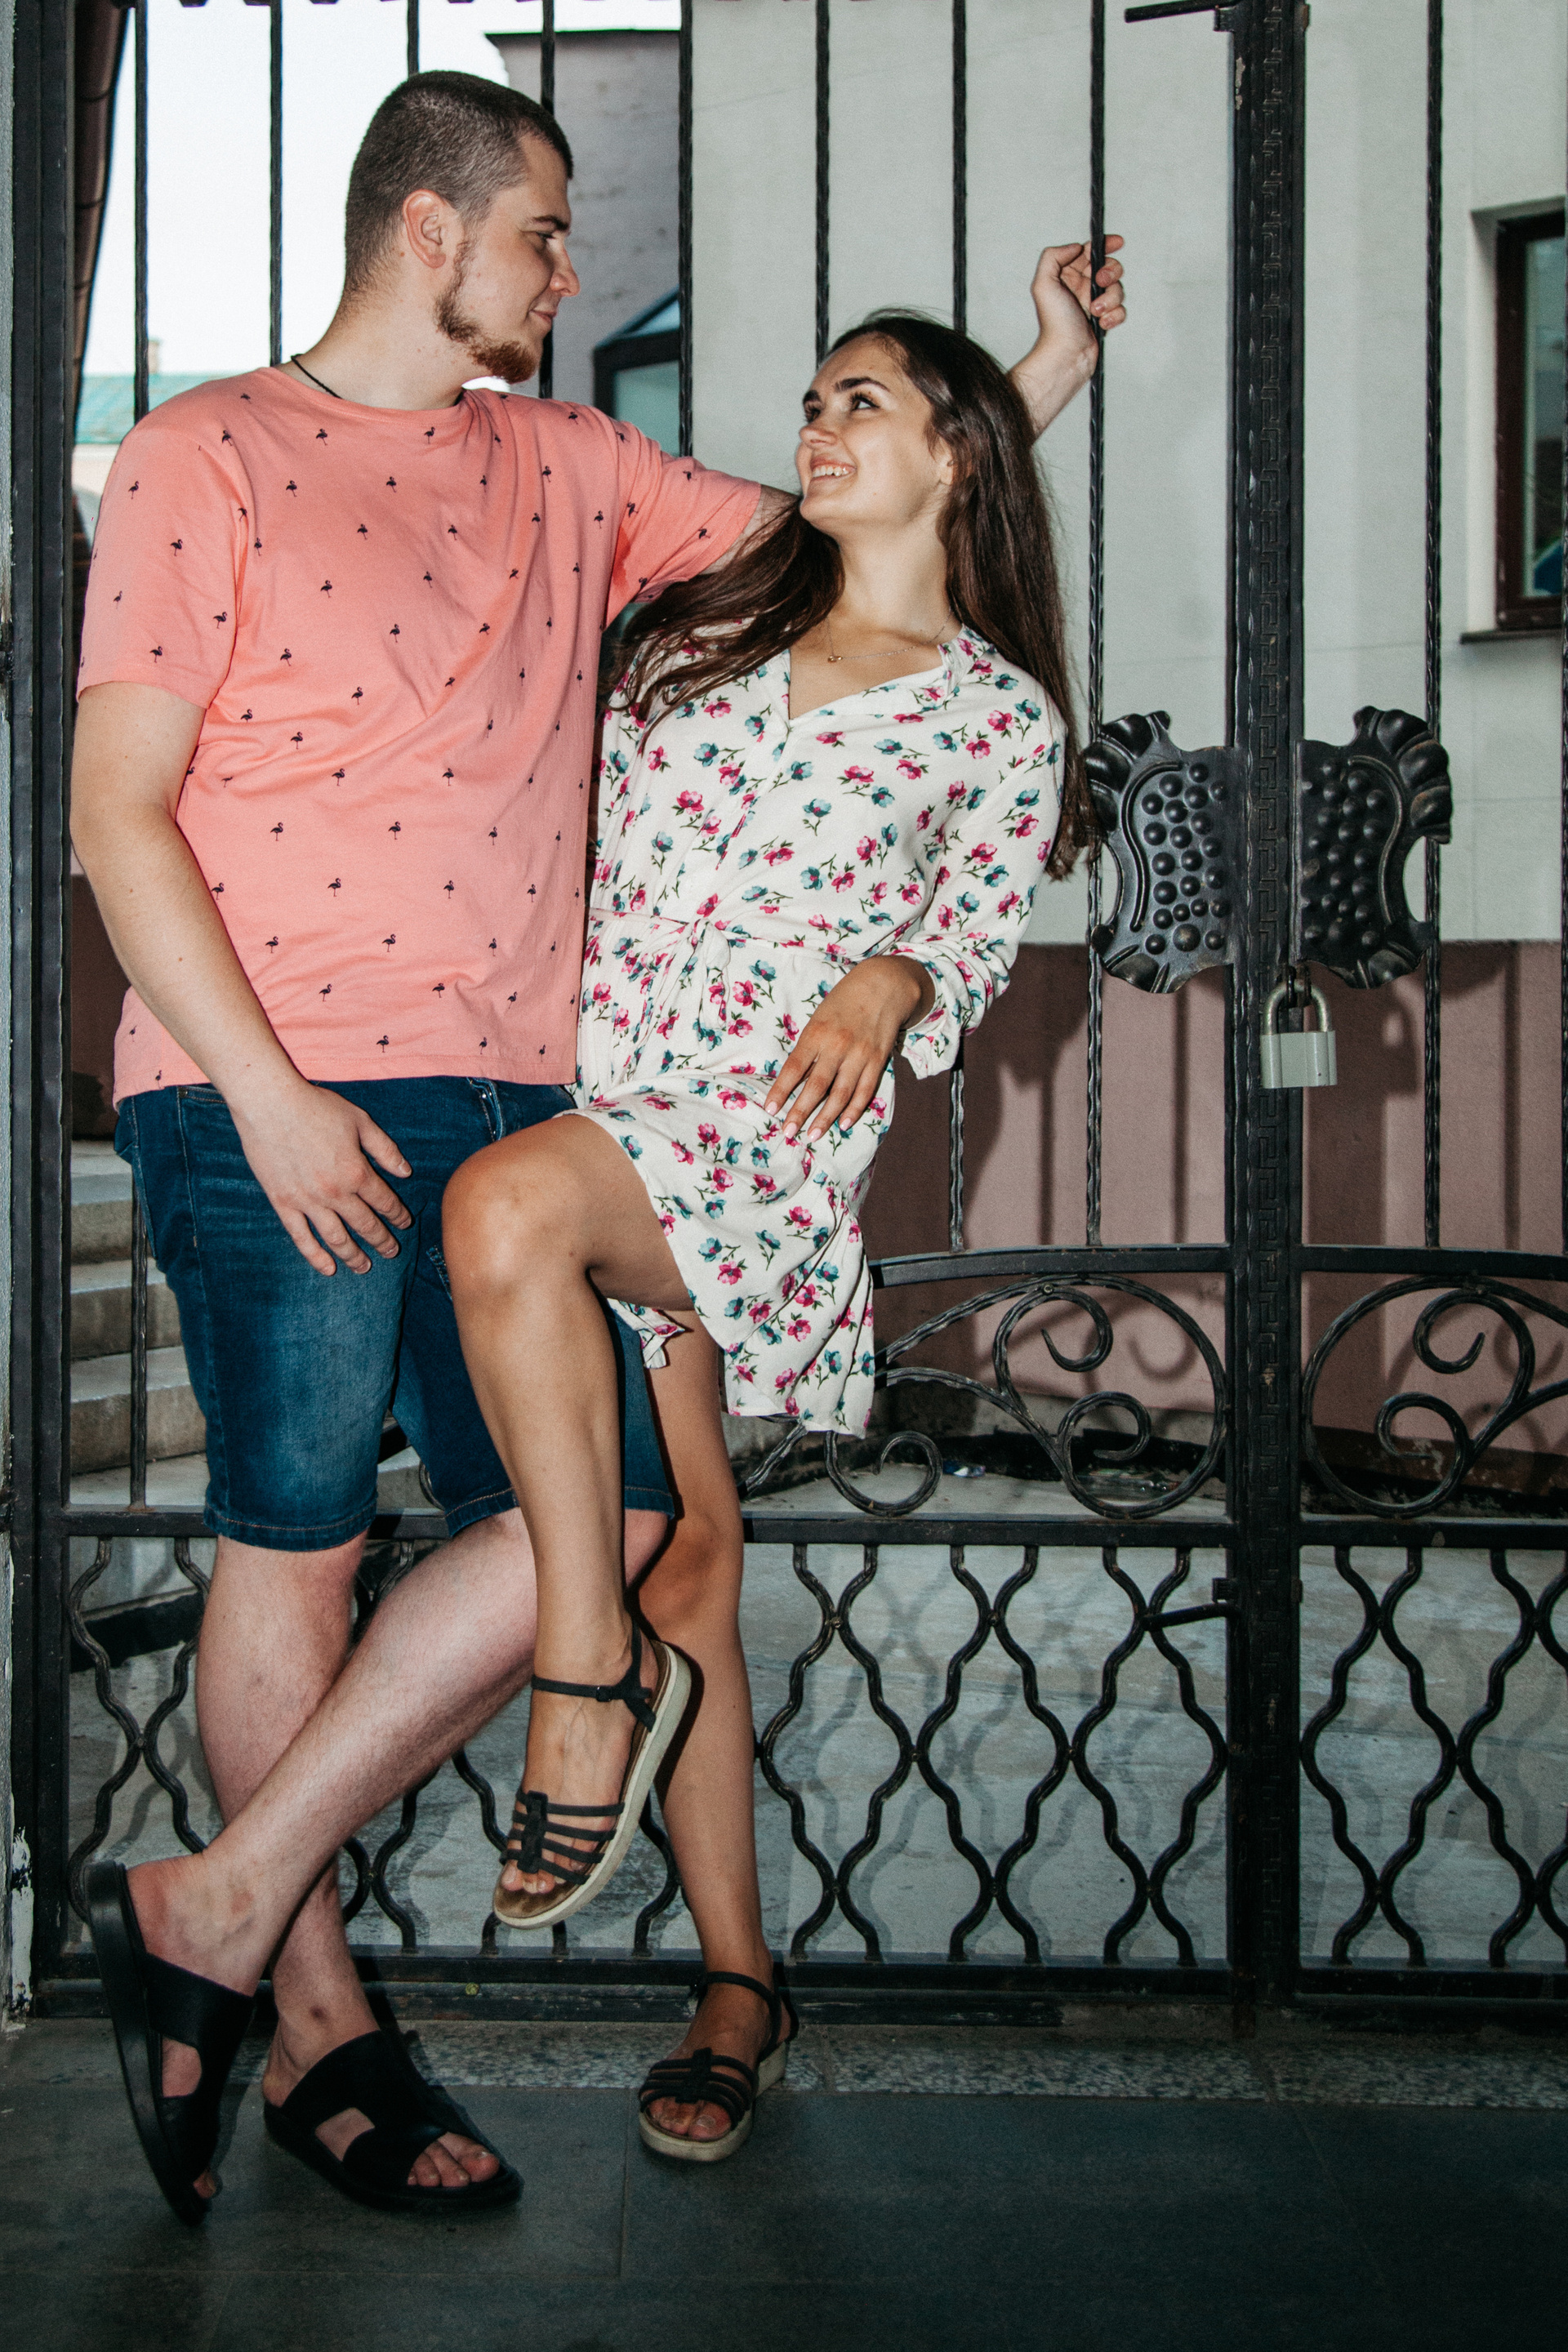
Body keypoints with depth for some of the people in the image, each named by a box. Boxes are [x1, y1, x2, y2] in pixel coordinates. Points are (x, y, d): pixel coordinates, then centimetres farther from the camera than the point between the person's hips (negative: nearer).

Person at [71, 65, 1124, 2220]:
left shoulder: (569, 473, 19)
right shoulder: (206, 457, 3)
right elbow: (118, 809, -5)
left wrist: (1039, 377, 20)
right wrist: (269, 1092, -13)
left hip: (507, 1093, 6)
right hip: (271, 1099, -6)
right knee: (299, 1541, -1)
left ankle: (214, 1918, 7)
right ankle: (318, 2022, 16)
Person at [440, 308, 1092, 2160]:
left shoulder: (1002, 719, 9)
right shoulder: (699, 639, 22)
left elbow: (972, 933, 1)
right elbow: (598, 875, 24)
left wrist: (888, 983, -20)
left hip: (773, 1122, -4)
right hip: (594, 1106, 5)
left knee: (505, 1206, -35)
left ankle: (588, 1670, -22)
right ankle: (739, 1984, 11)